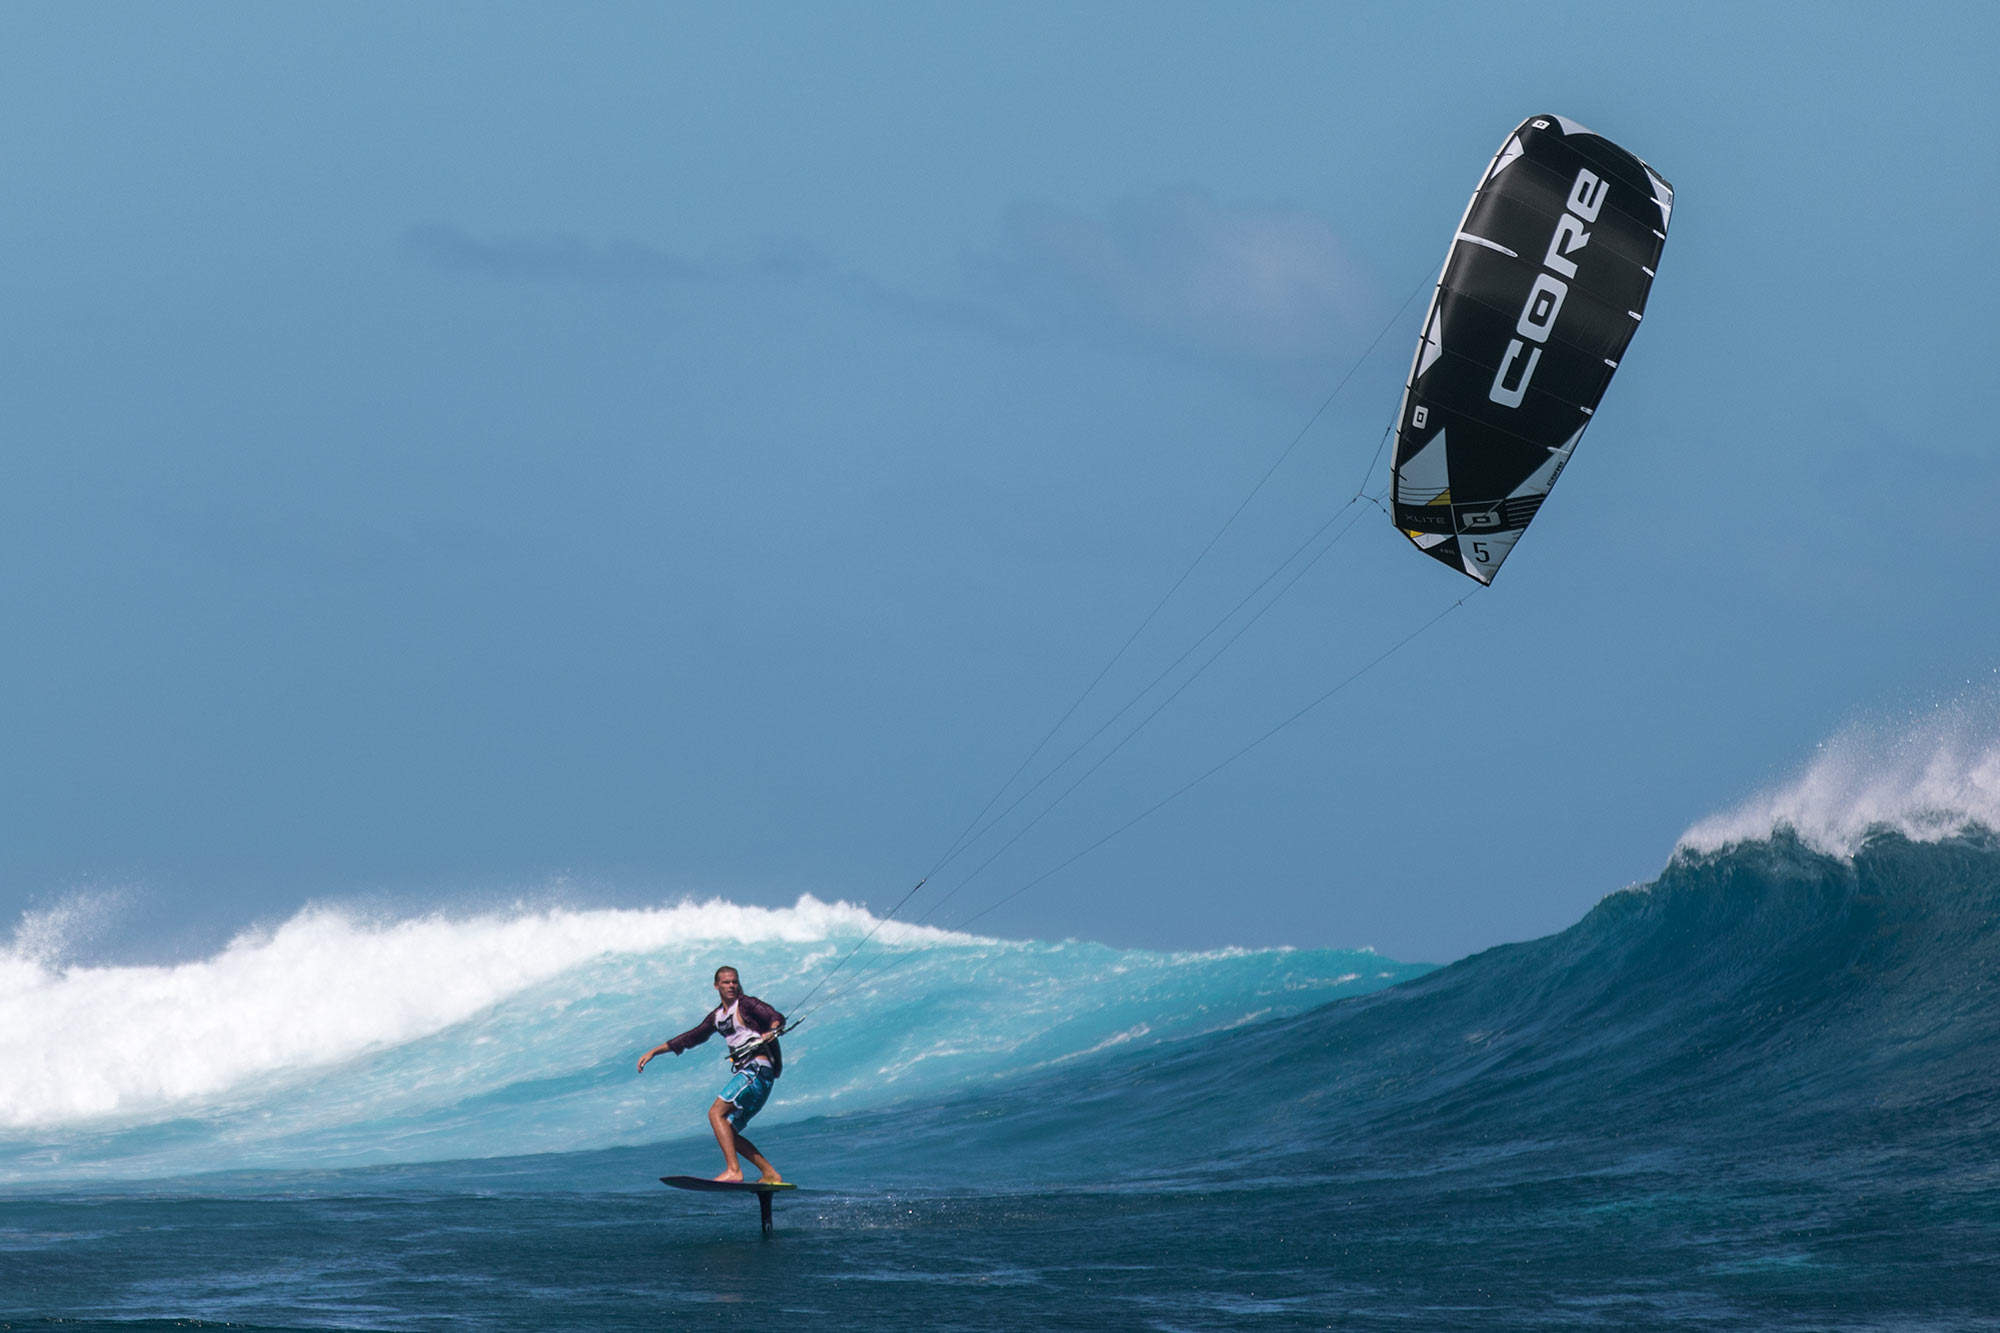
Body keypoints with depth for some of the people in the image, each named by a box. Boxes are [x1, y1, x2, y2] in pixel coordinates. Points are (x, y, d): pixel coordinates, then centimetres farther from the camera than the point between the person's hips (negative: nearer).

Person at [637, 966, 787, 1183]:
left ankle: (733, 1170, -29)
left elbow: (777, 1018, -14)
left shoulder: (746, 1004, -1)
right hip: (746, 1073, 8)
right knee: (728, 1131, 5)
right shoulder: (717, 1016, 20)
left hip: (758, 1068, -8)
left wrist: (772, 1030, -38)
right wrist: (654, 1051, 26)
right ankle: (771, 1175, 6)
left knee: (717, 1113, -20)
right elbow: (691, 1037, 27)